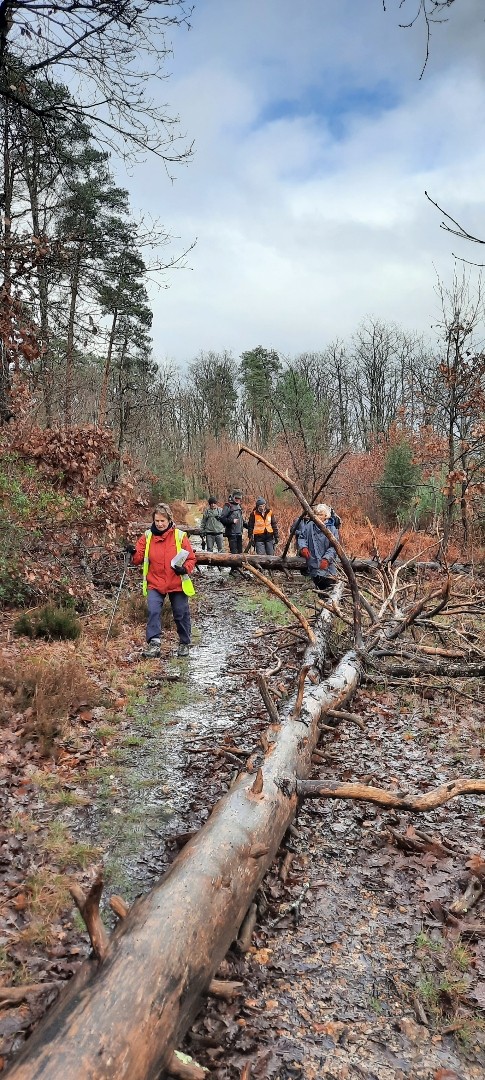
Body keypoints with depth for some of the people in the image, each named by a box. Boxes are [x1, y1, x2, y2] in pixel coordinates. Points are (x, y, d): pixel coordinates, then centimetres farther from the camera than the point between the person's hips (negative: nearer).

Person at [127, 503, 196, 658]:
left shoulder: (179, 536, -5)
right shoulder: (147, 536, 1)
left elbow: (191, 558, -1)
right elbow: (139, 558, 1)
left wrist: (185, 569, -20)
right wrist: (133, 553, -21)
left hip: (177, 584, -1)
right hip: (155, 584, 1)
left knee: (181, 614, 9)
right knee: (153, 611, -16)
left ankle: (184, 643, 28)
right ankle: (154, 643, -10)